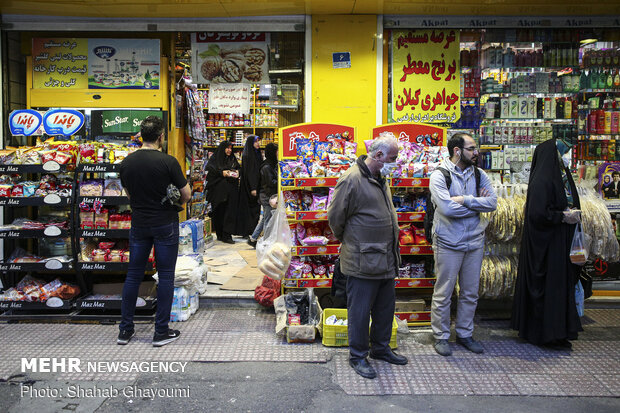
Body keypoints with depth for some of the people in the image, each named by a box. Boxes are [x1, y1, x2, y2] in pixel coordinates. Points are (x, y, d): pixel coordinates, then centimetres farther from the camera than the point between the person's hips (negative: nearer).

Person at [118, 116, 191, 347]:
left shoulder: (126, 163, 0)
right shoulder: (168, 161, -14)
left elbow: (129, 194, 11)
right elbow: (186, 194, -8)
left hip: (139, 224, 4)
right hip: (165, 224, -4)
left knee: (133, 274, 13)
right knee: (165, 276, 5)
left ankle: (125, 329, 21)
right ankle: (161, 331, 11)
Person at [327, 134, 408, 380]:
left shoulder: (380, 179, 12)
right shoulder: (352, 180, -17)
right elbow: (335, 217, -12)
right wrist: (347, 241, 3)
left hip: (385, 259, 9)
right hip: (363, 261, -9)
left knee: (385, 306, 19)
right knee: (360, 310, 4)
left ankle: (381, 348, 36)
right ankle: (357, 356, 19)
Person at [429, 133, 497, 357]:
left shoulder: (479, 174, 6)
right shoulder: (439, 176, -11)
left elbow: (493, 202, -6)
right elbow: (447, 208, -23)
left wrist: (465, 200, -18)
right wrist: (477, 204, -11)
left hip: (475, 242, 5)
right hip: (449, 244, -5)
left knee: (470, 294, 15)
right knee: (443, 294, 5)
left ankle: (465, 334, 31)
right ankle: (441, 336, 21)